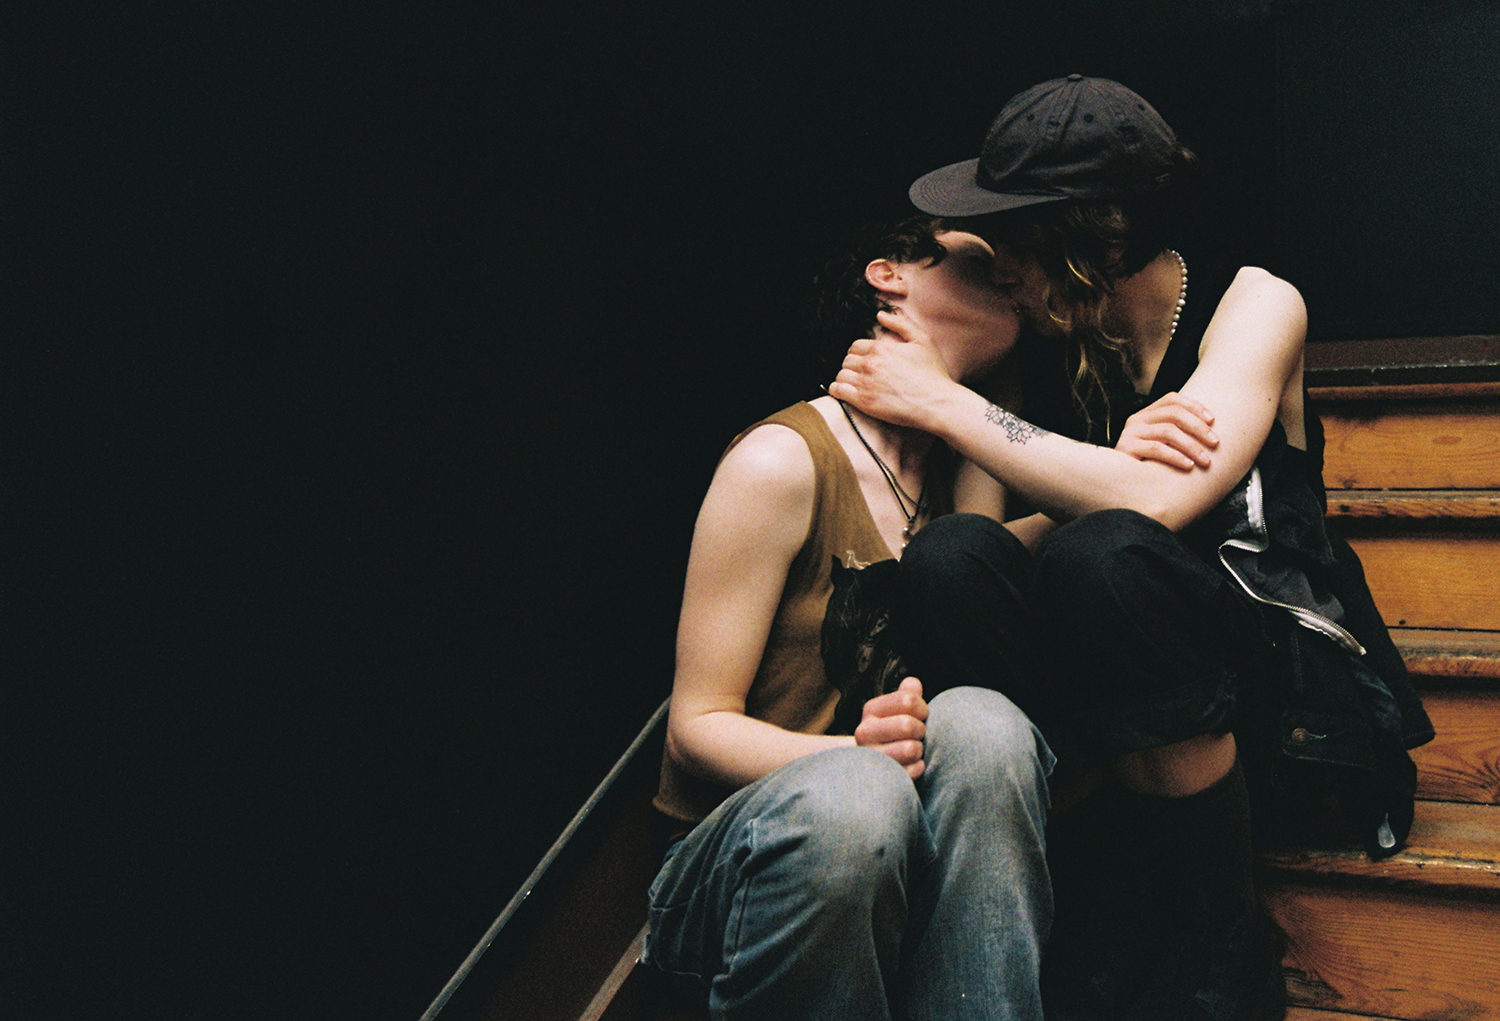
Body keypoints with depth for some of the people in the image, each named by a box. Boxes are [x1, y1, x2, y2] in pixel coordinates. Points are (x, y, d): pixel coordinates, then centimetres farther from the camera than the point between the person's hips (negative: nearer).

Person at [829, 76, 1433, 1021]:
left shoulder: (1255, 306, -9)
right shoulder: (1056, 345, 3)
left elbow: (1155, 504, -26)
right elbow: (1040, 527, 0)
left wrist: (940, 401, -20)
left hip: (1293, 685, -3)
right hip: (1128, 700, 4)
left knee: (1103, 556, -35)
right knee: (950, 560, -25)